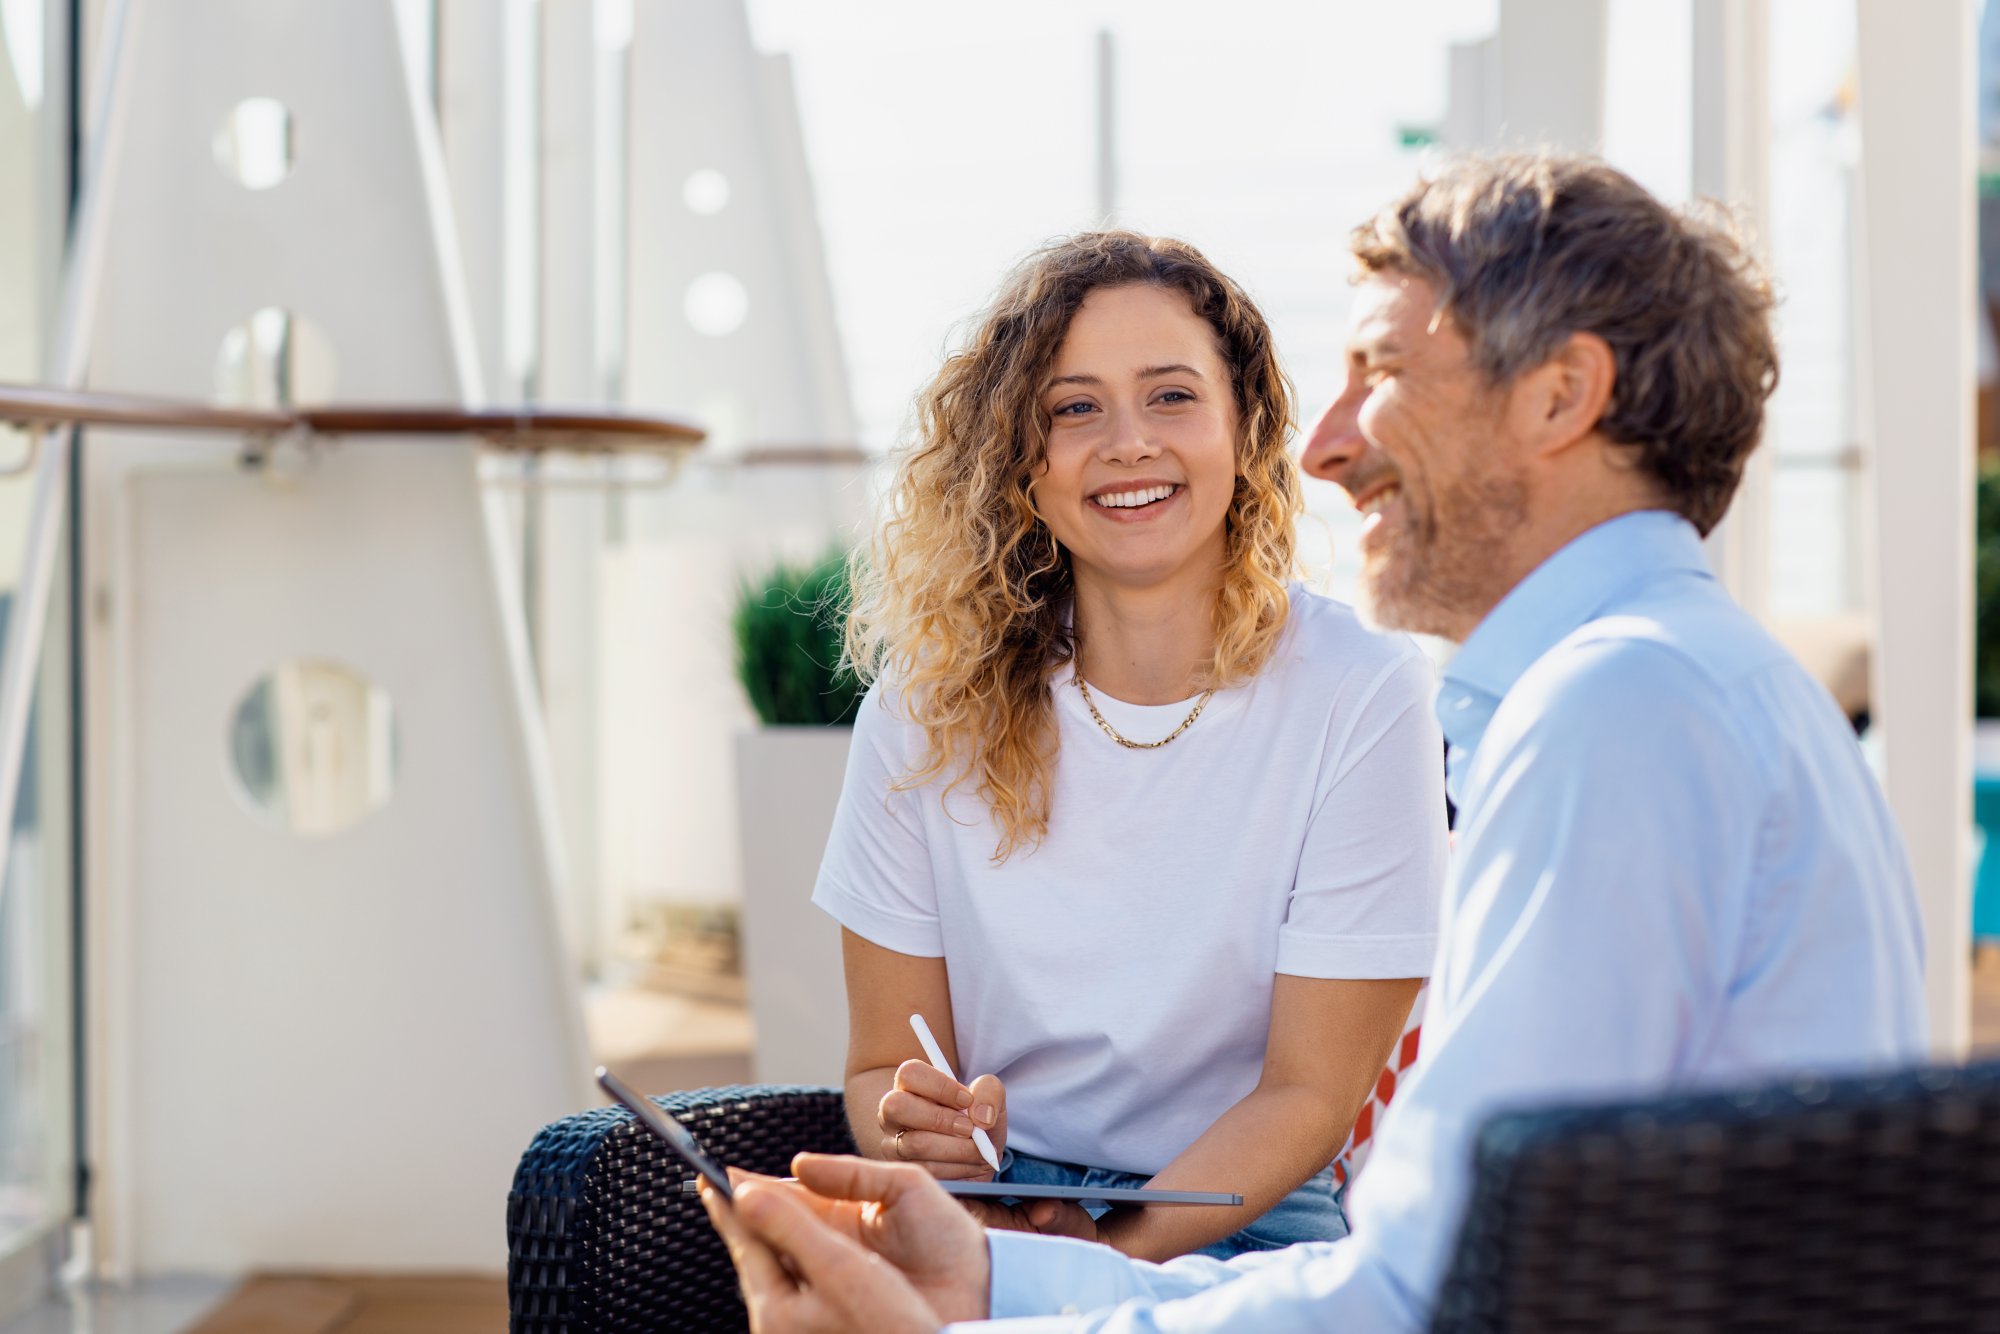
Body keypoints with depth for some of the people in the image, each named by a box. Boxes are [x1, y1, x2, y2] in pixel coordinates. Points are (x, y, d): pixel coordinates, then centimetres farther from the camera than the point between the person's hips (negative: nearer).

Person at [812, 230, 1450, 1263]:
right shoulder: (930, 696, 1)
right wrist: (921, 1132, -19)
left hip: (1240, 1223, -2)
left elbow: (1307, 1096, -7)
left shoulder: (1366, 699, -7)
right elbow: (882, 1065, 6)